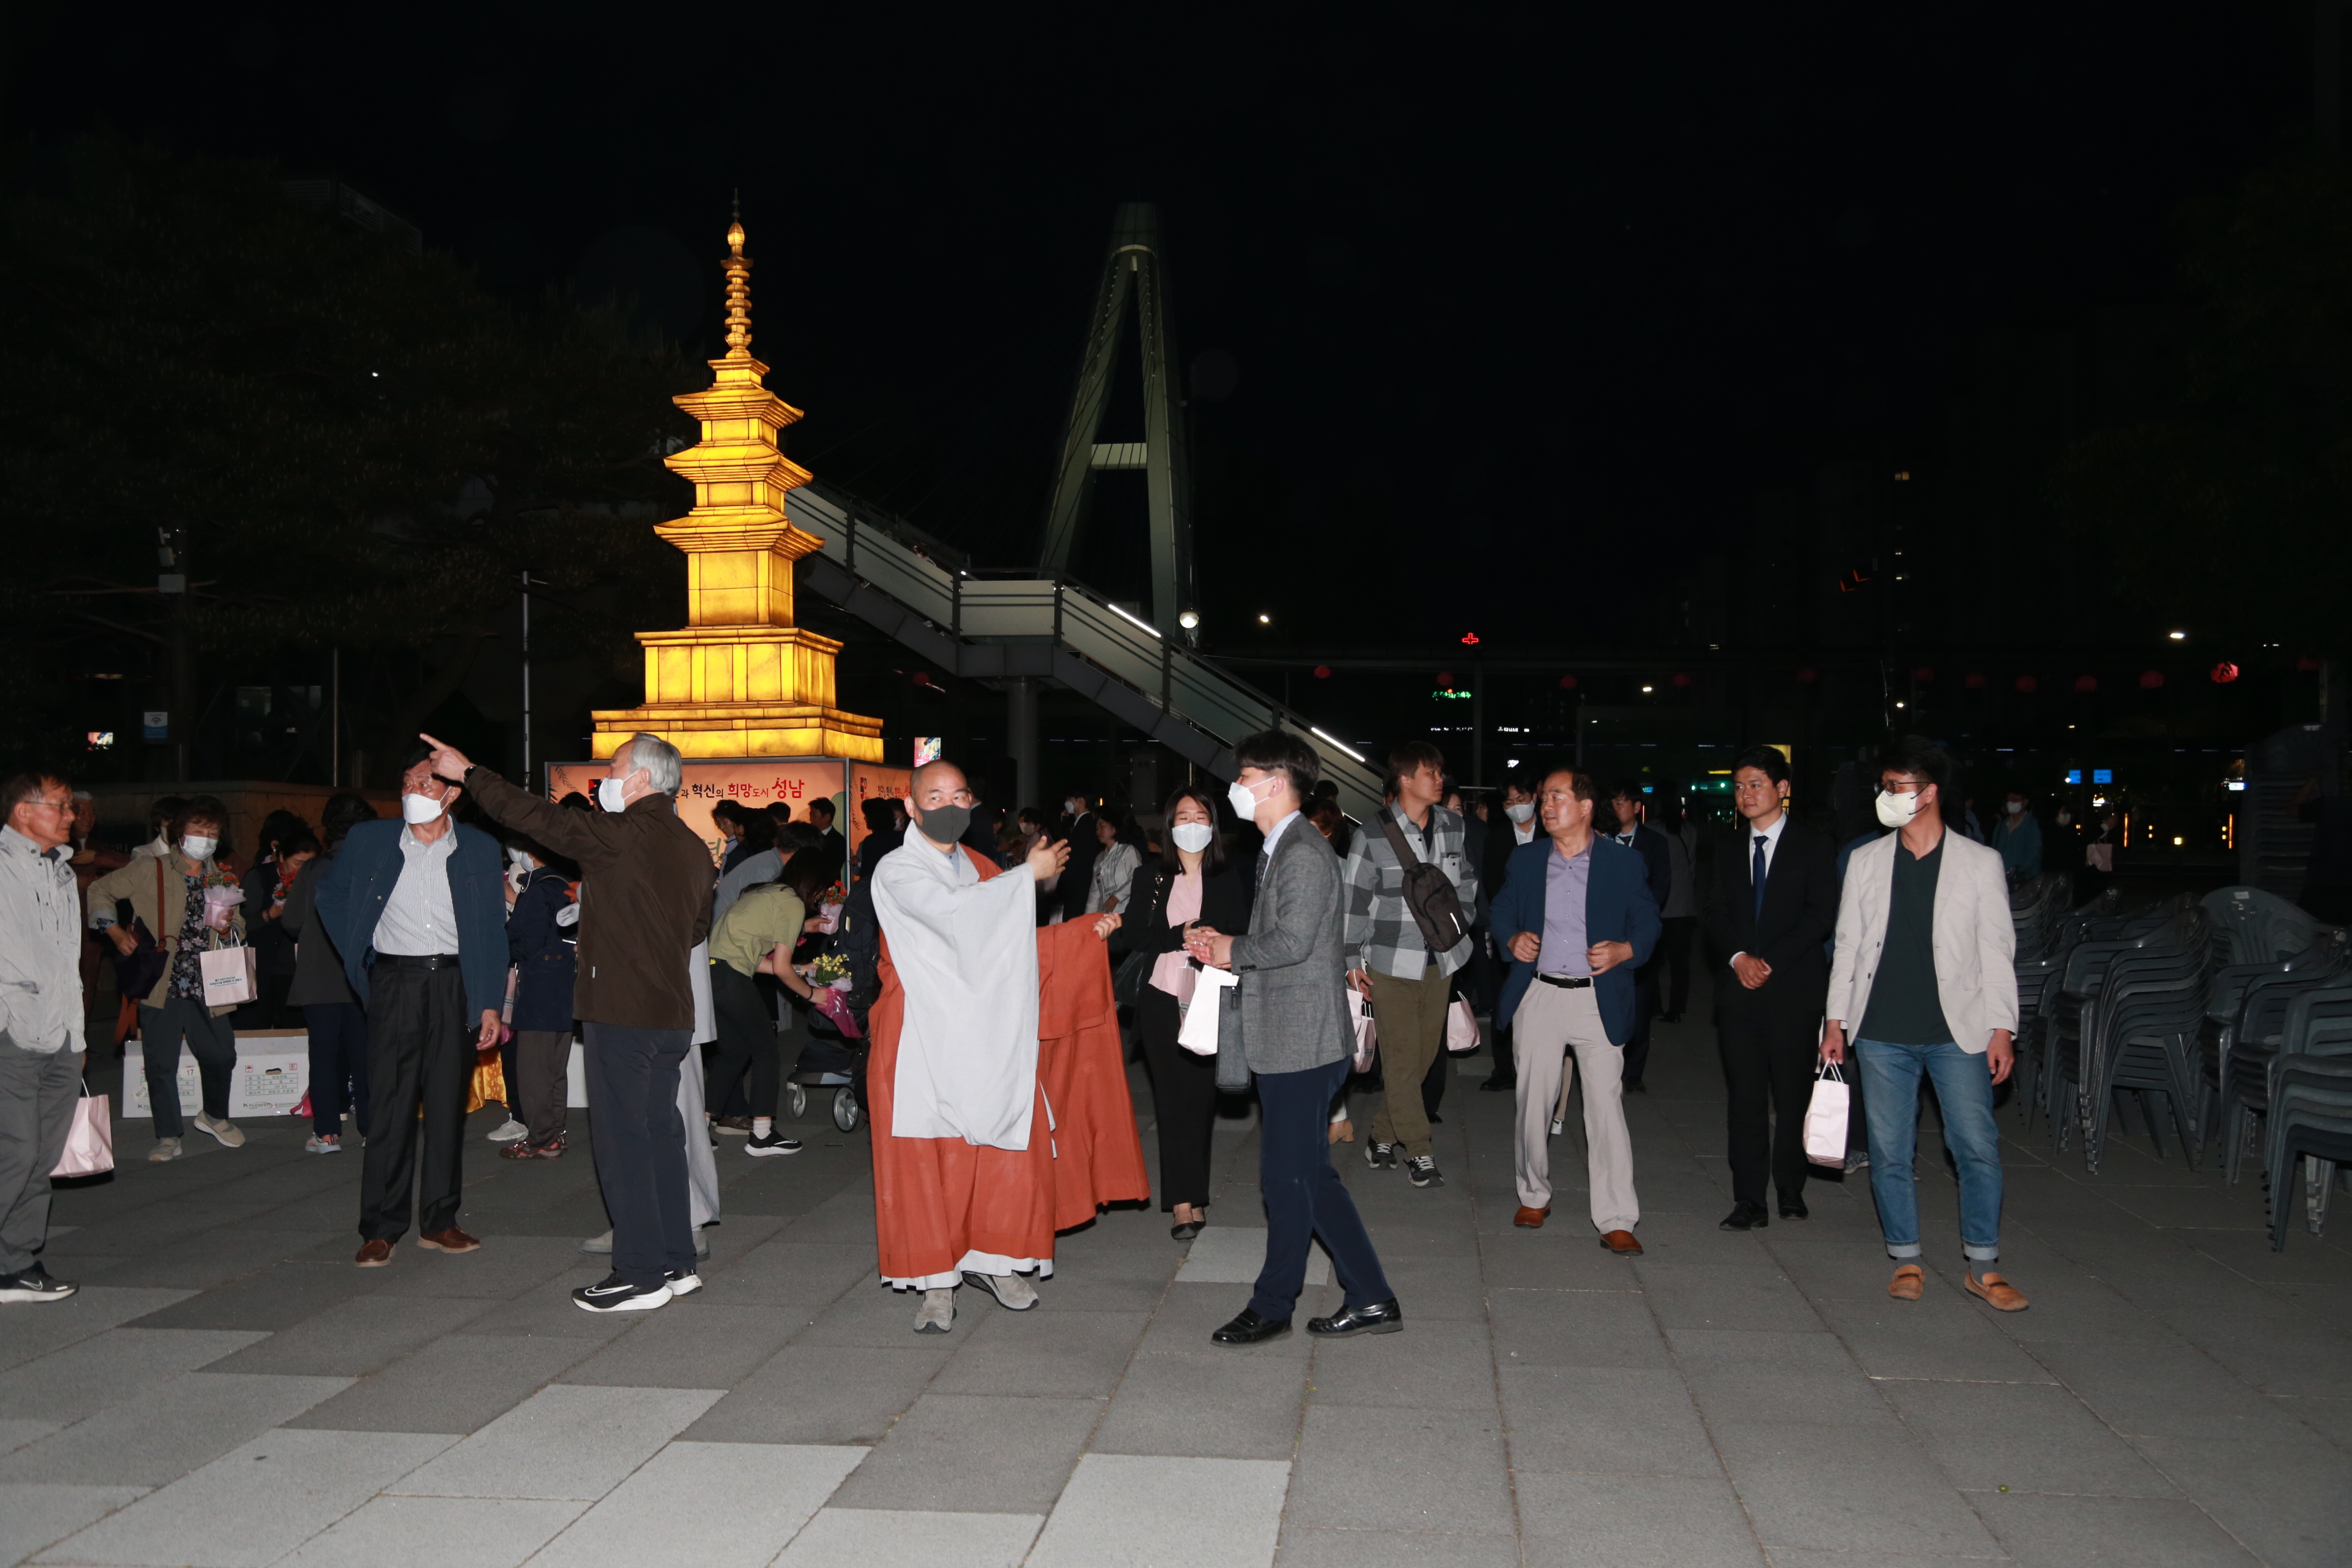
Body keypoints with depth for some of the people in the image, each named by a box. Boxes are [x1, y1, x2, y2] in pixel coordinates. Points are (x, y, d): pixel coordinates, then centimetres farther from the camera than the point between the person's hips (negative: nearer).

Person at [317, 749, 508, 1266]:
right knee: (389, 1106, -2)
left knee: (448, 1105, 5)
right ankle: (381, 1228, 5)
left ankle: (438, 1221, 15)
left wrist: (491, 1005, -1)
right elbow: (329, 895, 18)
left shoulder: (480, 849, 3)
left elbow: (493, 931, 5)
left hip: (455, 985, 1)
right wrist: (359, 954, 8)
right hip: (395, 983, -1)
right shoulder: (367, 842, 2)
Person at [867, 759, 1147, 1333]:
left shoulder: (982, 871, 16)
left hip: (991, 1038, 6)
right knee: (926, 1160, -3)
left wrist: (1087, 931, 12)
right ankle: (936, 1282, 8)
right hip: (927, 1042, -6)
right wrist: (1028, 874, -17)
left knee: (1013, 1148, 5)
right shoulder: (897, 871, -6)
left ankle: (989, 1260, 21)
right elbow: (951, 911, -24)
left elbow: (1009, 944, 21)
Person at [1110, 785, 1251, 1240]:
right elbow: (1135, 937, -1)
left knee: (1201, 1097, 2)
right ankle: (1185, 1202, 0)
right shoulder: (1150, 877, 7)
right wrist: (1183, 935, -14)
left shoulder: (1228, 879, 6)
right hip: (1161, 1001, 0)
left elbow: (1239, 940, 0)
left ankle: (1191, 1197, 12)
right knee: (1173, 1100, -1)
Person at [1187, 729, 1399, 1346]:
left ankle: (1273, 1305, 14)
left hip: (1302, 1043, -10)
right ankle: (1370, 1299, 19)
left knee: (1289, 1177, 1)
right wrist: (1226, 946, 3)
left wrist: (1233, 950, -8)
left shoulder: (1305, 854, -15)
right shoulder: (1279, 852, 16)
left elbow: (1292, 942, -24)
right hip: (1286, 1040, 10)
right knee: (1308, 1175, 13)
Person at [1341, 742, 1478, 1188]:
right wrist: (1353, 959, -4)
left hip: (1441, 959, 5)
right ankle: (1419, 1152, 4)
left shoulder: (1452, 826, 4)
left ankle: (1382, 1137, 21)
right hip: (1392, 961, -5)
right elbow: (1355, 898, -4)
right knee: (1402, 1057, -3)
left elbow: (1467, 877, 20)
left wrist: (1462, 918, 6)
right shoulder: (1375, 834, -9)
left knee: (1425, 1053, 8)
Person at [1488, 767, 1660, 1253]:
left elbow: (1648, 924, 4)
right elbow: (1502, 911, 16)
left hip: (1599, 1000, -3)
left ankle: (1616, 1221, -3)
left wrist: (1624, 950, -16)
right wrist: (1512, 940, -5)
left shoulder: (1625, 862, 1)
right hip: (1538, 996, 3)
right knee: (1534, 1101, 9)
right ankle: (1534, 1195, 30)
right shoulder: (1525, 859, 8)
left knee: (1606, 1106, -8)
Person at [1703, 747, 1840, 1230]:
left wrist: (1771, 962, -12)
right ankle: (1750, 1203, 2)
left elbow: (1821, 917, -5)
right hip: (1739, 988, 3)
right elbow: (1716, 915, 11)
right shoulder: (1730, 850, 15)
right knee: (1744, 1096, 0)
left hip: (1793, 987, -3)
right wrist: (1738, 957, -8)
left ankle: (1791, 1191, 16)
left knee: (1793, 1094, 2)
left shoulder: (1814, 847, 2)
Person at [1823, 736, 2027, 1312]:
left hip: (1958, 1032, -2)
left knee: (1978, 1147, -1)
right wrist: (1836, 1021, 5)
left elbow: (1998, 952, 2)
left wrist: (2002, 1029, -4)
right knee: (1890, 1152, 5)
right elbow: (1848, 944, 9)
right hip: (1884, 1033, 2)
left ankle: (1983, 1268, 13)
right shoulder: (1866, 861, 7)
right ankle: (1906, 1261, 19)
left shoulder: (1980, 863, 1)